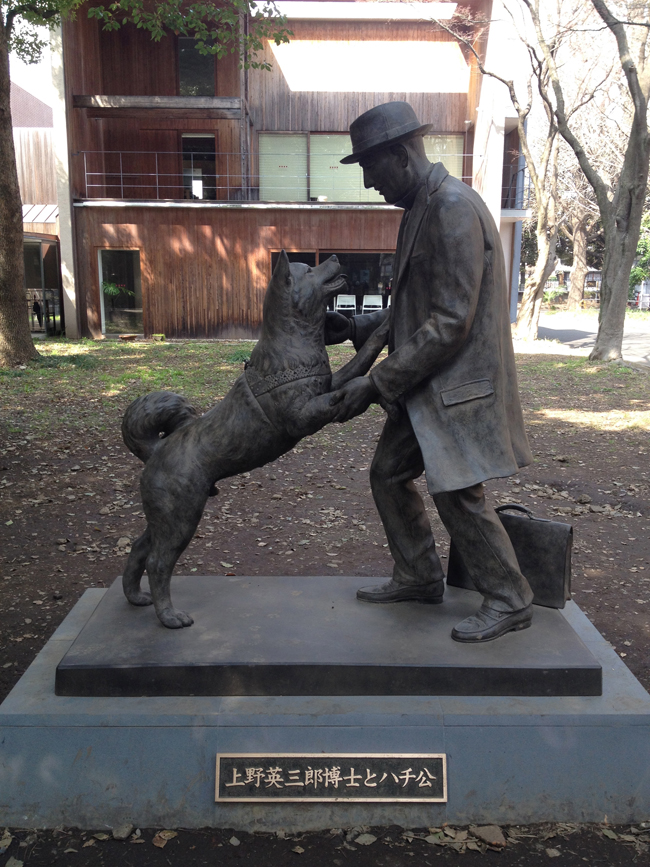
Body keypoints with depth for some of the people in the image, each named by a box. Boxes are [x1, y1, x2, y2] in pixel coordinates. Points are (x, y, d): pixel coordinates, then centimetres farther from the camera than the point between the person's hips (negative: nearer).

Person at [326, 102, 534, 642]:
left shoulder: (454, 208, -18)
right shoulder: (420, 208, 13)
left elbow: (450, 321, -23)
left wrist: (377, 383, -22)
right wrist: (360, 329, 8)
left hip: (459, 381, -10)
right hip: (424, 384, 10)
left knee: (458, 493, -3)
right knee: (389, 473, 13)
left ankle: (510, 601, 17)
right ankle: (419, 578, 30)